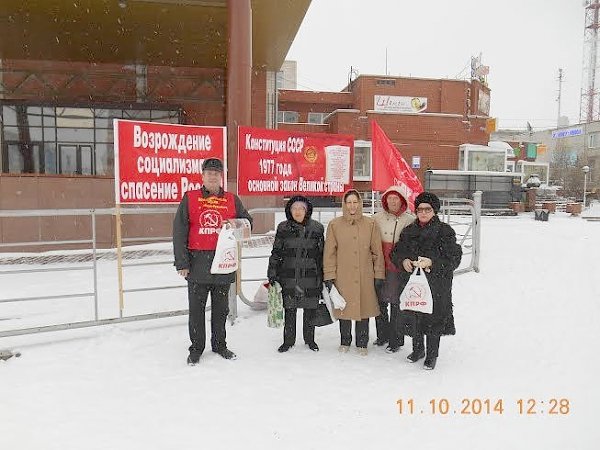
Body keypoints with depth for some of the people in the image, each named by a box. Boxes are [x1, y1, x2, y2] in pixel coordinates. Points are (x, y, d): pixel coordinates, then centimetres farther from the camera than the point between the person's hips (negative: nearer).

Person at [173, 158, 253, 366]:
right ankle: (196, 348, 21)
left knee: (221, 308, 13)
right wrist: (182, 262, -7)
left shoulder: (233, 200, 7)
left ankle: (219, 345, 28)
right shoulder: (189, 198, 1)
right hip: (197, 263, -2)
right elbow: (179, 232, -2)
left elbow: (247, 221, 16)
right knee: (196, 309, 7)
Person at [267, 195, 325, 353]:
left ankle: (310, 339, 28)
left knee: (310, 309, 9)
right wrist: (272, 272, 2)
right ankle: (288, 340, 23)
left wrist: (324, 276, 5)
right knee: (289, 309, 7)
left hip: (311, 277, 0)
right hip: (288, 276, 0)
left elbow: (322, 253, 7)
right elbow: (276, 252, 7)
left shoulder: (317, 228, 3)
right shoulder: (283, 228, 4)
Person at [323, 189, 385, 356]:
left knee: (363, 308, 7)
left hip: (365, 277, 0)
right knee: (344, 308, 9)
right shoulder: (334, 225, 0)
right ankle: (345, 341, 30)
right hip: (343, 277, 0)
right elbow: (329, 253, 1)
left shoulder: (370, 224, 2)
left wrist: (379, 274, 3)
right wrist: (329, 276, -2)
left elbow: (377, 252, 5)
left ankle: (362, 343, 26)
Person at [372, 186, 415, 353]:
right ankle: (383, 335, 32)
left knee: (396, 303, 4)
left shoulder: (410, 220, -5)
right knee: (380, 302, 13)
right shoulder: (377, 218, 4)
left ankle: (395, 340, 19)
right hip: (380, 267, 3)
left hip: (399, 269, -3)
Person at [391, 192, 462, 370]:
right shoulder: (408, 231, 11)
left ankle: (432, 355, 22)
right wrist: (403, 261, -9)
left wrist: (432, 262, -22)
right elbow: (396, 252, 14)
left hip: (437, 283, -4)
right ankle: (418, 349, 35)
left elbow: (454, 257, -9)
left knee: (434, 318, 3)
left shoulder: (445, 231, -3)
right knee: (413, 316, 12)